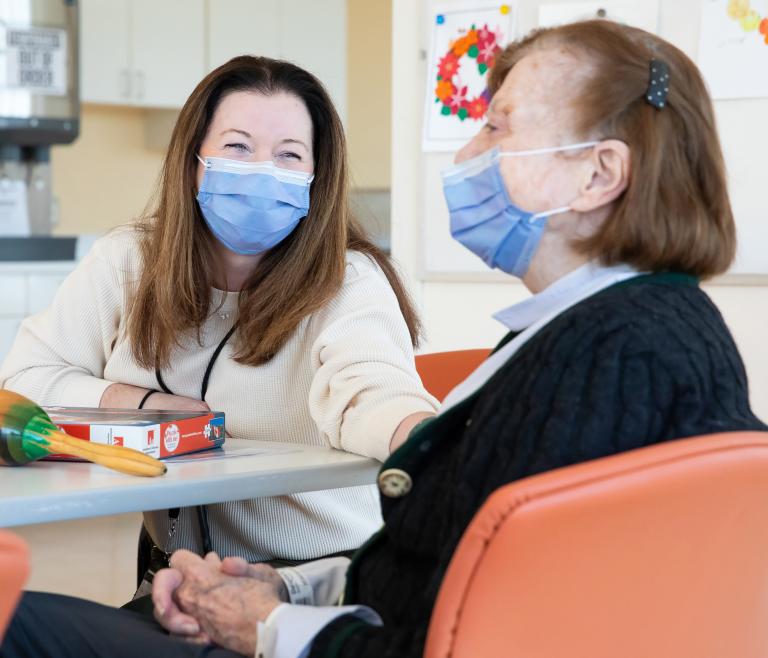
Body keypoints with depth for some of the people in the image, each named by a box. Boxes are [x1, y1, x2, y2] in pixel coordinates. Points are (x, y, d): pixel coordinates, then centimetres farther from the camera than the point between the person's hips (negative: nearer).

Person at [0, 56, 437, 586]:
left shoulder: (348, 282, -11)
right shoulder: (128, 262, 3)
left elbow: (371, 394, -32)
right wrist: (149, 404, -9)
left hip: (327, 576, -4)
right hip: (179, 574, 5)